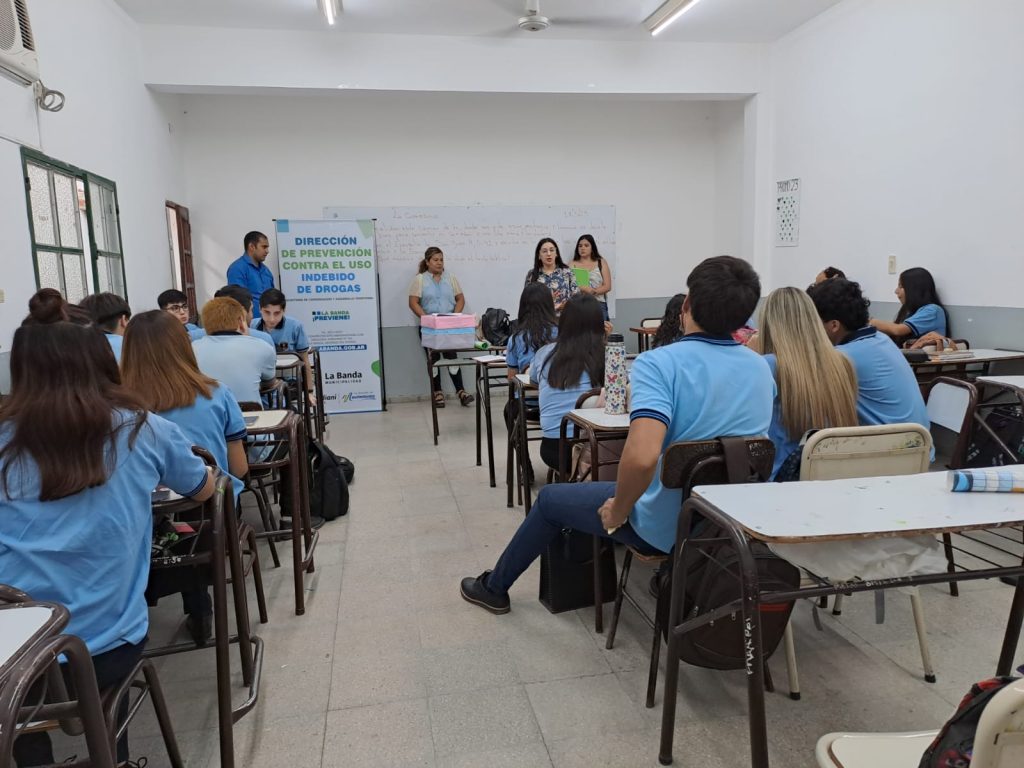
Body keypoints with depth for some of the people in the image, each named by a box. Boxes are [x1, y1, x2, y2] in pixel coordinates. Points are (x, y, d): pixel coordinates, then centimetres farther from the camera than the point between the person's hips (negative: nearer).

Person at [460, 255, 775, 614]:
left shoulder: (659, 363, -25)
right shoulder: (763, 369, -3)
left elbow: (642, 456, -39)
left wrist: (617, 512, -20)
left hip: (665, 528, -6)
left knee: (551, 498, 18)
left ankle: (494, 588, 39)